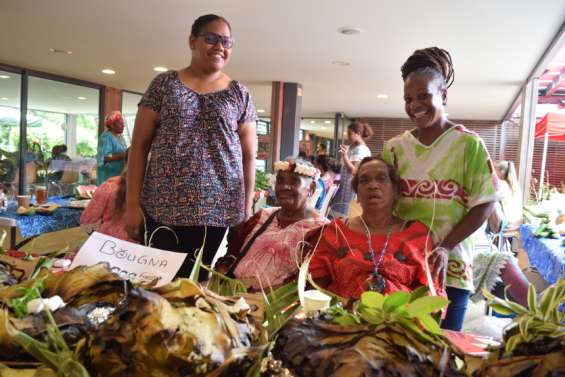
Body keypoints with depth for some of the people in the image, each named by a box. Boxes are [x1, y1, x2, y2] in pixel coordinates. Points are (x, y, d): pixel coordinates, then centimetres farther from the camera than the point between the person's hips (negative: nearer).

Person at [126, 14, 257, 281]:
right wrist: (133, 204, -2)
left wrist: (247, 211, 2)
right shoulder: (164, 84, 7)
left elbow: (248, 156, 8)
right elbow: (139, 145, 5)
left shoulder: (239, 94, 9)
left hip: (220, 213, 0)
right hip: (163, 209, 0)